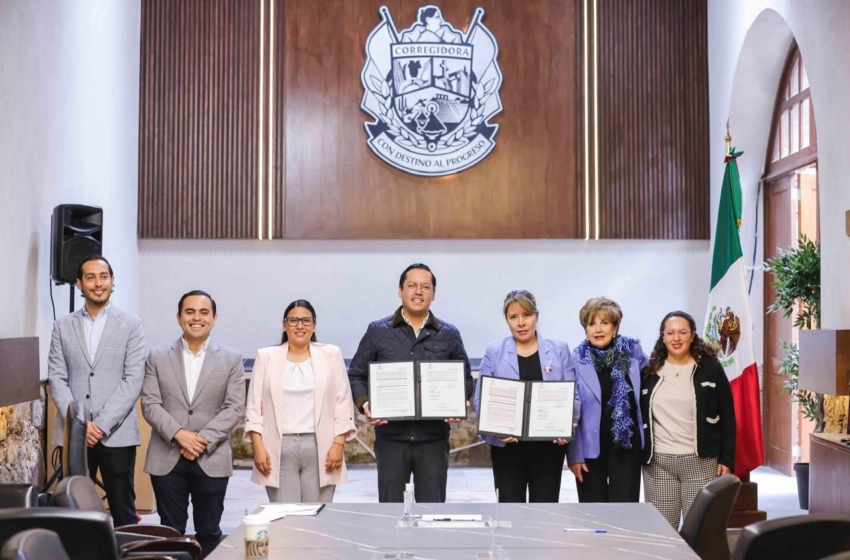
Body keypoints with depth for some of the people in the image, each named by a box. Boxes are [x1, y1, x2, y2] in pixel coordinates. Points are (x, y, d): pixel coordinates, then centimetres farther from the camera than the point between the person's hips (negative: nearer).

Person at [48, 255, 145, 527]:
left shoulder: (131, 325, 3)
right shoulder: (63, 326, 9)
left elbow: (133, 380, -5)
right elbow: (57, 379, 3)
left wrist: (102, 424, -12)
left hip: (117, 434, -2)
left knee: (123, 512, 3)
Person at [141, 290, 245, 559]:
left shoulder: (231, 359, 4)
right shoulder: (158, 356, 6)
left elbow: (234, 408, -3)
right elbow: (150, 404, -1)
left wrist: (203, 441, -13)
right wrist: (178, 434, -15)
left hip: (212, 460, 0)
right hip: (166, 459, 1)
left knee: (209, 532, 7)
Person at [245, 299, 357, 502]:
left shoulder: (331, 354, 7)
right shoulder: (266, 357, 8)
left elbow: (343, 403, 5)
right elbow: (254, 406, 6)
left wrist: (338, 443, -4)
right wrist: (258, 447, -3)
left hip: (320, 448, 0)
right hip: (279, 449, 0)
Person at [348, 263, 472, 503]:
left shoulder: (449, 335, 6)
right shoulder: (378, 331, 3)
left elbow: (465, 378, 12)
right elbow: (356, 375, 7)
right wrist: (365, 405, -11)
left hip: (434, 438, 1)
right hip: (391, 436, -1)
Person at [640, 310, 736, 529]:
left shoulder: (710, 368, 1)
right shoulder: (649, 371, 6)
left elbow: (727, 417, 2)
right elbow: (638, 416, 9)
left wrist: (726, 459, -3)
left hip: (701, 462, -1)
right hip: (658, 463, 2)